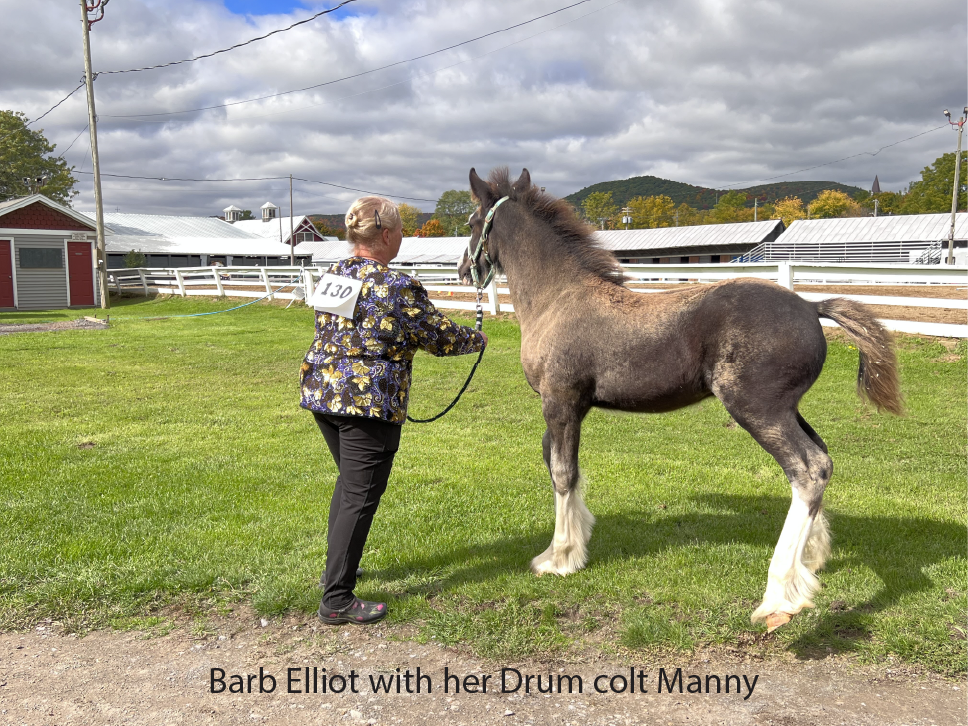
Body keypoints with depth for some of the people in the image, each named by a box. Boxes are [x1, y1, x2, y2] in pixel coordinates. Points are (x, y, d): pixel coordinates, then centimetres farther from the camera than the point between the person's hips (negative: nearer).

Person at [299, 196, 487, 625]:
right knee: (360, 497, -1)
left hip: (321, 393, 8)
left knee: (348, 484, 24)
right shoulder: (399, 288, -14)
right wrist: (476, 340, 14)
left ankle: (337, 566, 37)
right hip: (370, 403, -8)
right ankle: (336, 600, 4)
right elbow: (440, 337, -5)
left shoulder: (332, 276, 7)